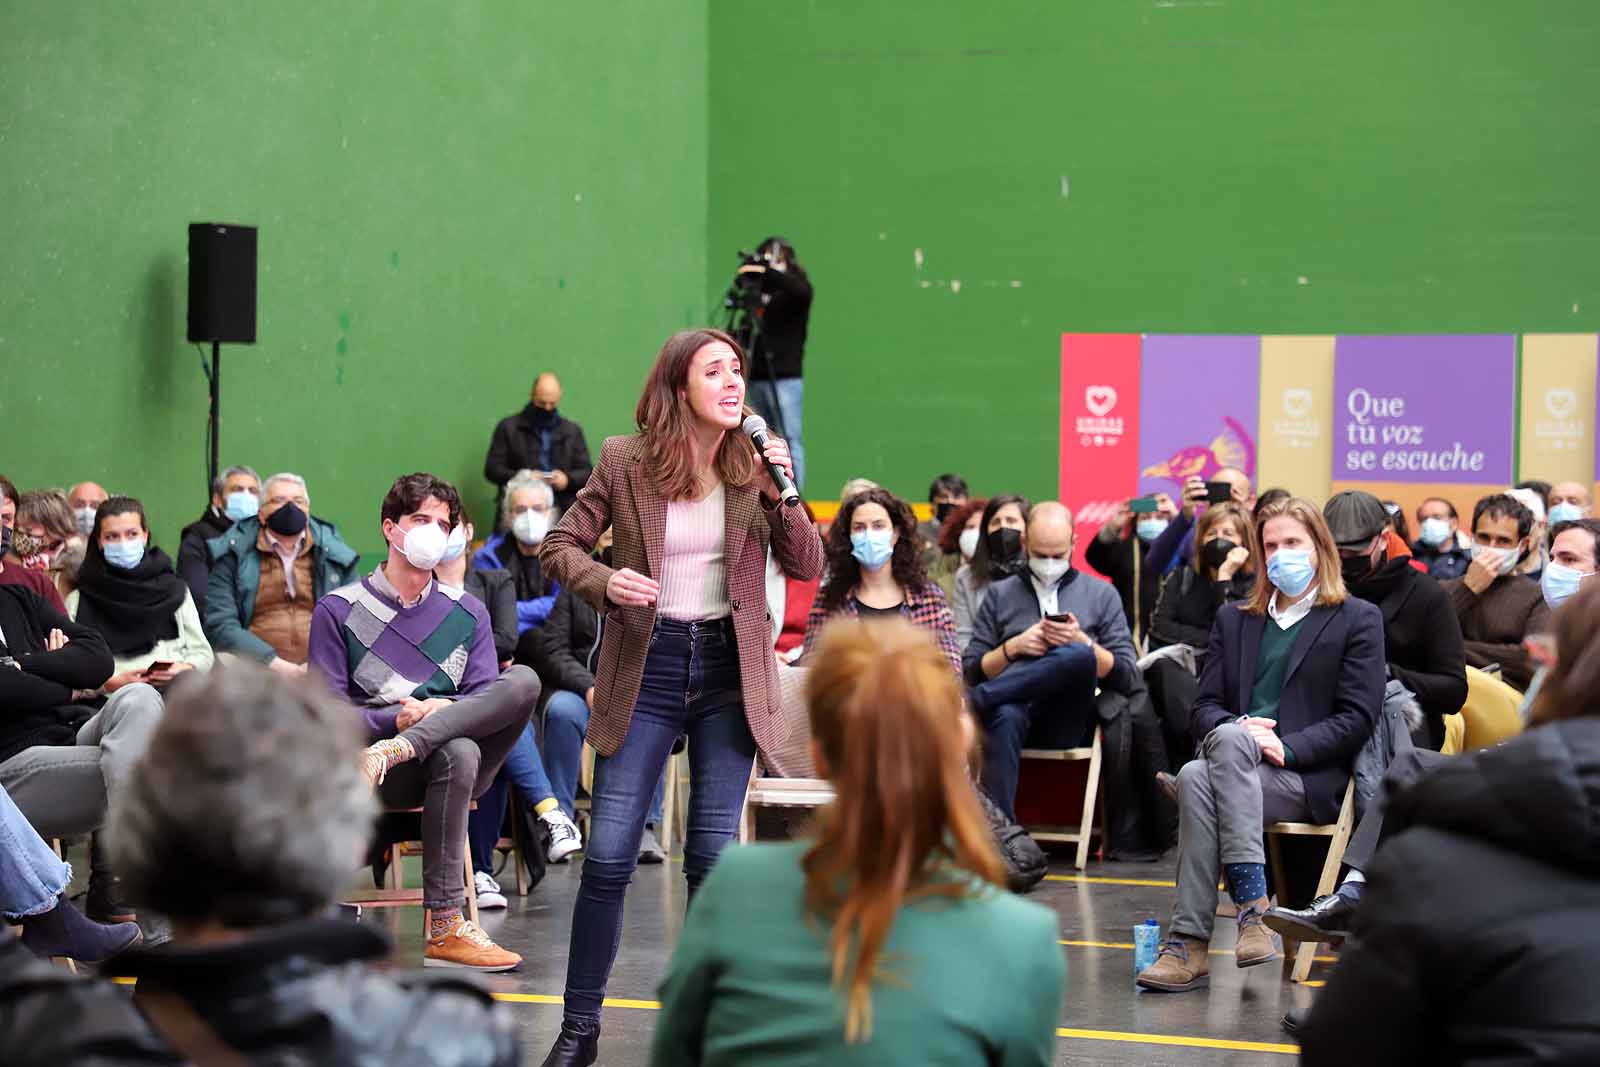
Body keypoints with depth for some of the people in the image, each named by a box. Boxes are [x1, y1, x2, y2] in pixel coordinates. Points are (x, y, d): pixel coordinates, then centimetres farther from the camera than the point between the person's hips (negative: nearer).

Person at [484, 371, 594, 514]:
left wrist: (568, 479, -7)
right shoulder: (508, 427, 11)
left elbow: (587, 472, 15)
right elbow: (492, 469, 6)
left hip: (563, 507, 2)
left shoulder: (572, 431, 19)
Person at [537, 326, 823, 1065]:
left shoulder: (755, 466, 1)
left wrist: (781, 493, -16)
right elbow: (559, 547, 2)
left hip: (729, 670, 2)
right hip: (647, 669, -1)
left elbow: (807, 567, -1)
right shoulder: (624, 462, -4)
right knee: (609, 856, -3)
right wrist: (604, 582, -18)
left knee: (713, 856, 4)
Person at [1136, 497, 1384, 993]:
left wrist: (1286, 747, -13)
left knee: (1197, 780, -32)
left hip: (1310, 779, -4)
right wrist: (1239, 728, -8)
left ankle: (1188, 942, -37)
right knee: (1227, 735, -34)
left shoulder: (1358, 619, 10)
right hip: (1233, 765, 4)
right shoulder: (1234, 619, 25)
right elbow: (1205, 707, 16)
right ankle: (1253, 906, -39)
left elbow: (1357, 718, 0)